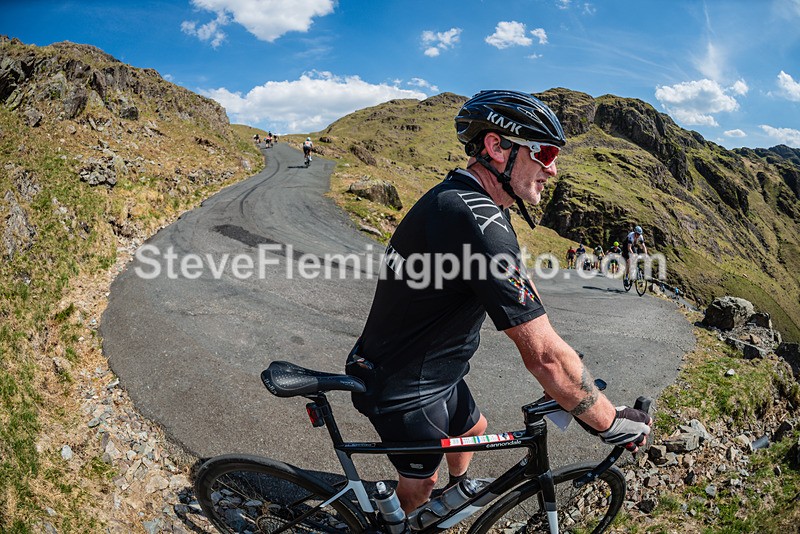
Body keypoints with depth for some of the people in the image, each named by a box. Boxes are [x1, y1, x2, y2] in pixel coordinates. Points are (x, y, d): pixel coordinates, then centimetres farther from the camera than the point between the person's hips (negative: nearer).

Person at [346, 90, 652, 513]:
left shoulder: (463, 199, 0)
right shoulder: (475, 221, -34)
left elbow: (523, 298, 6)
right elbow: (544, 355, -33)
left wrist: (563, 384, 7)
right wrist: (614, 424, -19)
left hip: (434, 369, 9)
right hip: (404, 390, -9)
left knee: (473, 429, 31)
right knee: (420, 482, 16)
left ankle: (459, 489, 60)